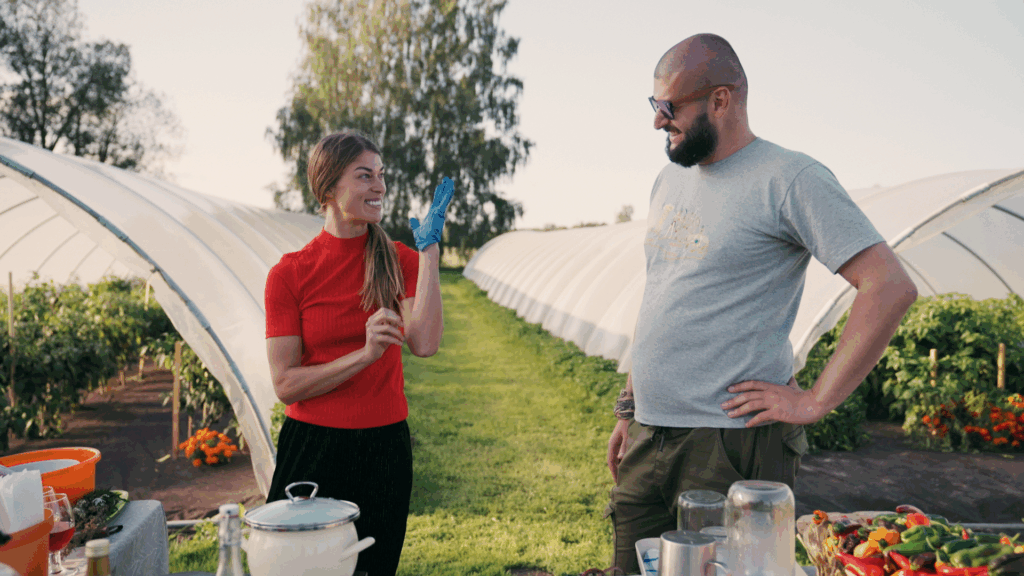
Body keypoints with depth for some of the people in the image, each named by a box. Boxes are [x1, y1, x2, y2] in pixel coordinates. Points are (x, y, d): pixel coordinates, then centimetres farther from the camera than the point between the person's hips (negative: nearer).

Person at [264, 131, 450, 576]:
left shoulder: (400, 260, 0)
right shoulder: (290, 273, -7)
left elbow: (425, 343, -17)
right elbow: (285, 384, -10)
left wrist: (428, 250, -17)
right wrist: (364, 354, -21)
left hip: (384, 446, 2)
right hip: (313, 449, -2)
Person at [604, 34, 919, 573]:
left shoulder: (791, 179, -10)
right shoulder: (670, 179, 14)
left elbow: (891, 288, -16)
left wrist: (815, 401, -16)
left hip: (730, 444, -7)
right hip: (647, 437, 7)